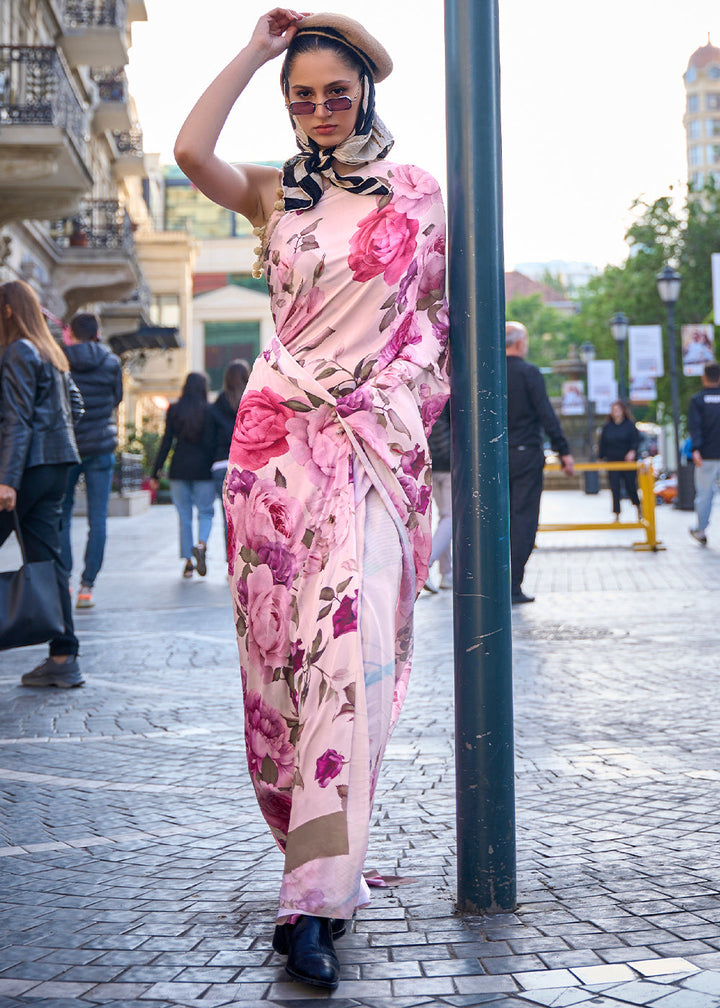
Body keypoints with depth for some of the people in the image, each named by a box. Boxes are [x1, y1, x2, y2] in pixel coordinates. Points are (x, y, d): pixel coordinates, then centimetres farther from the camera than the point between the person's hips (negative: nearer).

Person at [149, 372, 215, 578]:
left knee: (184, 515, 8)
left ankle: (188, 561, 6)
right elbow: (210, 443, -8)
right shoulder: (209, 410, -3)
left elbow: (166, 443, 0)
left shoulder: (174, 410, 1)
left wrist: (156, 473, 3)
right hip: (202, 468, -1)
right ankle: (201, 544, -18)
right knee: (206, 512, 10)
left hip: (179, 468, 1)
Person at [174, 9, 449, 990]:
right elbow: (191, 150, -7)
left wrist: (423, 405, 5)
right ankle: (322, 862, 14)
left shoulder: (418, 193, 11)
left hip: (378, 439, -2)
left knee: (353, 643, -14)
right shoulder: (275, 195, 12)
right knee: (283, 643, 0)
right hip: (279, 431, 2)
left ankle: (318, 893, -15)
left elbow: (444, 307, 17)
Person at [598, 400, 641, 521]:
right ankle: (617, 514, -1)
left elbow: (636, 441, -8)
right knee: (615, 488, -4)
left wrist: (633, 452, -26)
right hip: (612, 461, 2)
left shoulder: (630, 425, -3)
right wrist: (601, 458, 11)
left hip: (628, 461, -2)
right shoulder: (607, 427, 6)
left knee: (630, 486, 6)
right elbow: (603, 445, 12)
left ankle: (638, 506, 34)